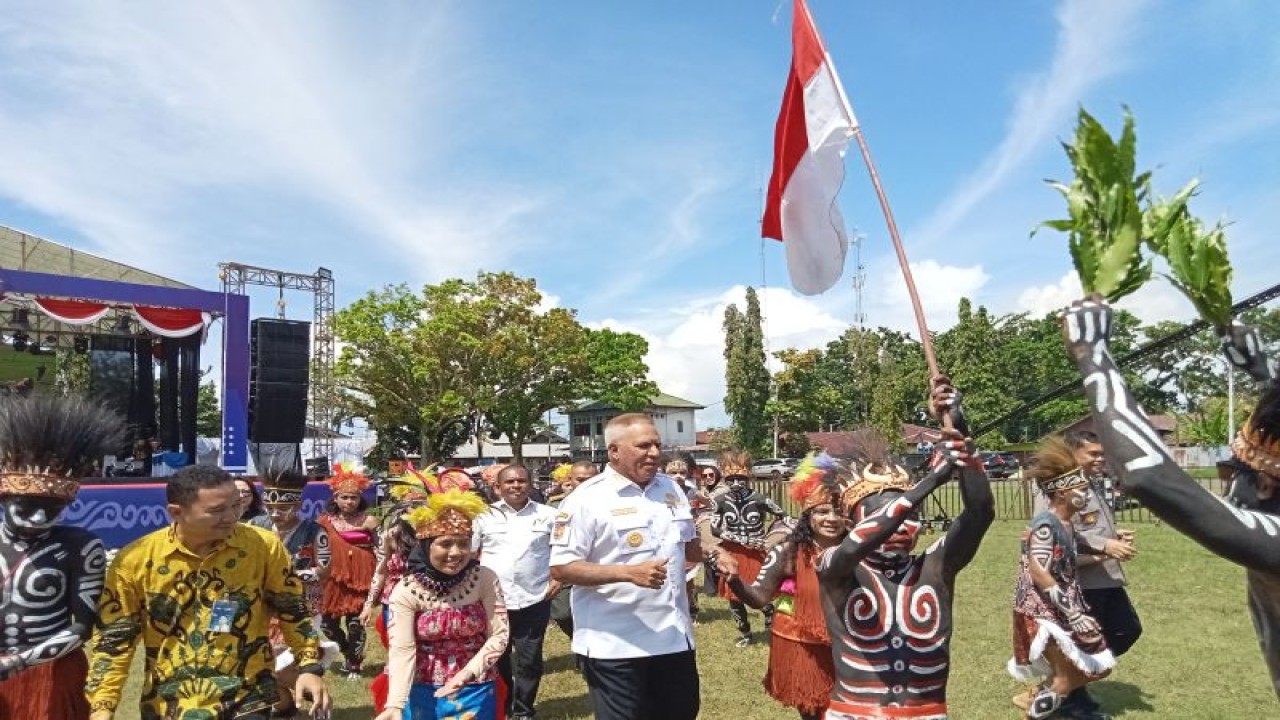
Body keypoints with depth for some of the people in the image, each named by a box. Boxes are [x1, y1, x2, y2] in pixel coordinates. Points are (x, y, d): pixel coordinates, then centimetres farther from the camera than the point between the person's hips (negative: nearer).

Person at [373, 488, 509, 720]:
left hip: (476, 692, 1)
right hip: (423, 694, 0)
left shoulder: (485, 579, -12)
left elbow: (499, 635, -10)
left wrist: (467, 673, -22)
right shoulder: (406, 591, -15)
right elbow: (401, 651, -20)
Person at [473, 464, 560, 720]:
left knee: (529, 660, 7)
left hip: (534, 601, -1)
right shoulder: (485, 515, 1)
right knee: (496, 659, 14)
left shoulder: (548, 515, 0)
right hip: (493, 601, 1)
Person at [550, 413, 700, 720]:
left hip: (674, 639, 6)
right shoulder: (587, 499, -14)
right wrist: (629, 573, -26)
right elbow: (561, 568, -17)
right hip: (615, 647, -6)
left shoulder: (671, 489, 7)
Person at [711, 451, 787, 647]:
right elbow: (715, 529, -11)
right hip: (732, 555, 2)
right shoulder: (721, 502, -7)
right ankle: (745, 633, 29)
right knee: (734, 597, 9)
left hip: (756, 554, -2)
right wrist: (743, 539, -15)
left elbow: (783, 515, 2)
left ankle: (772, 627, 21)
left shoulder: (759, 500, -10)